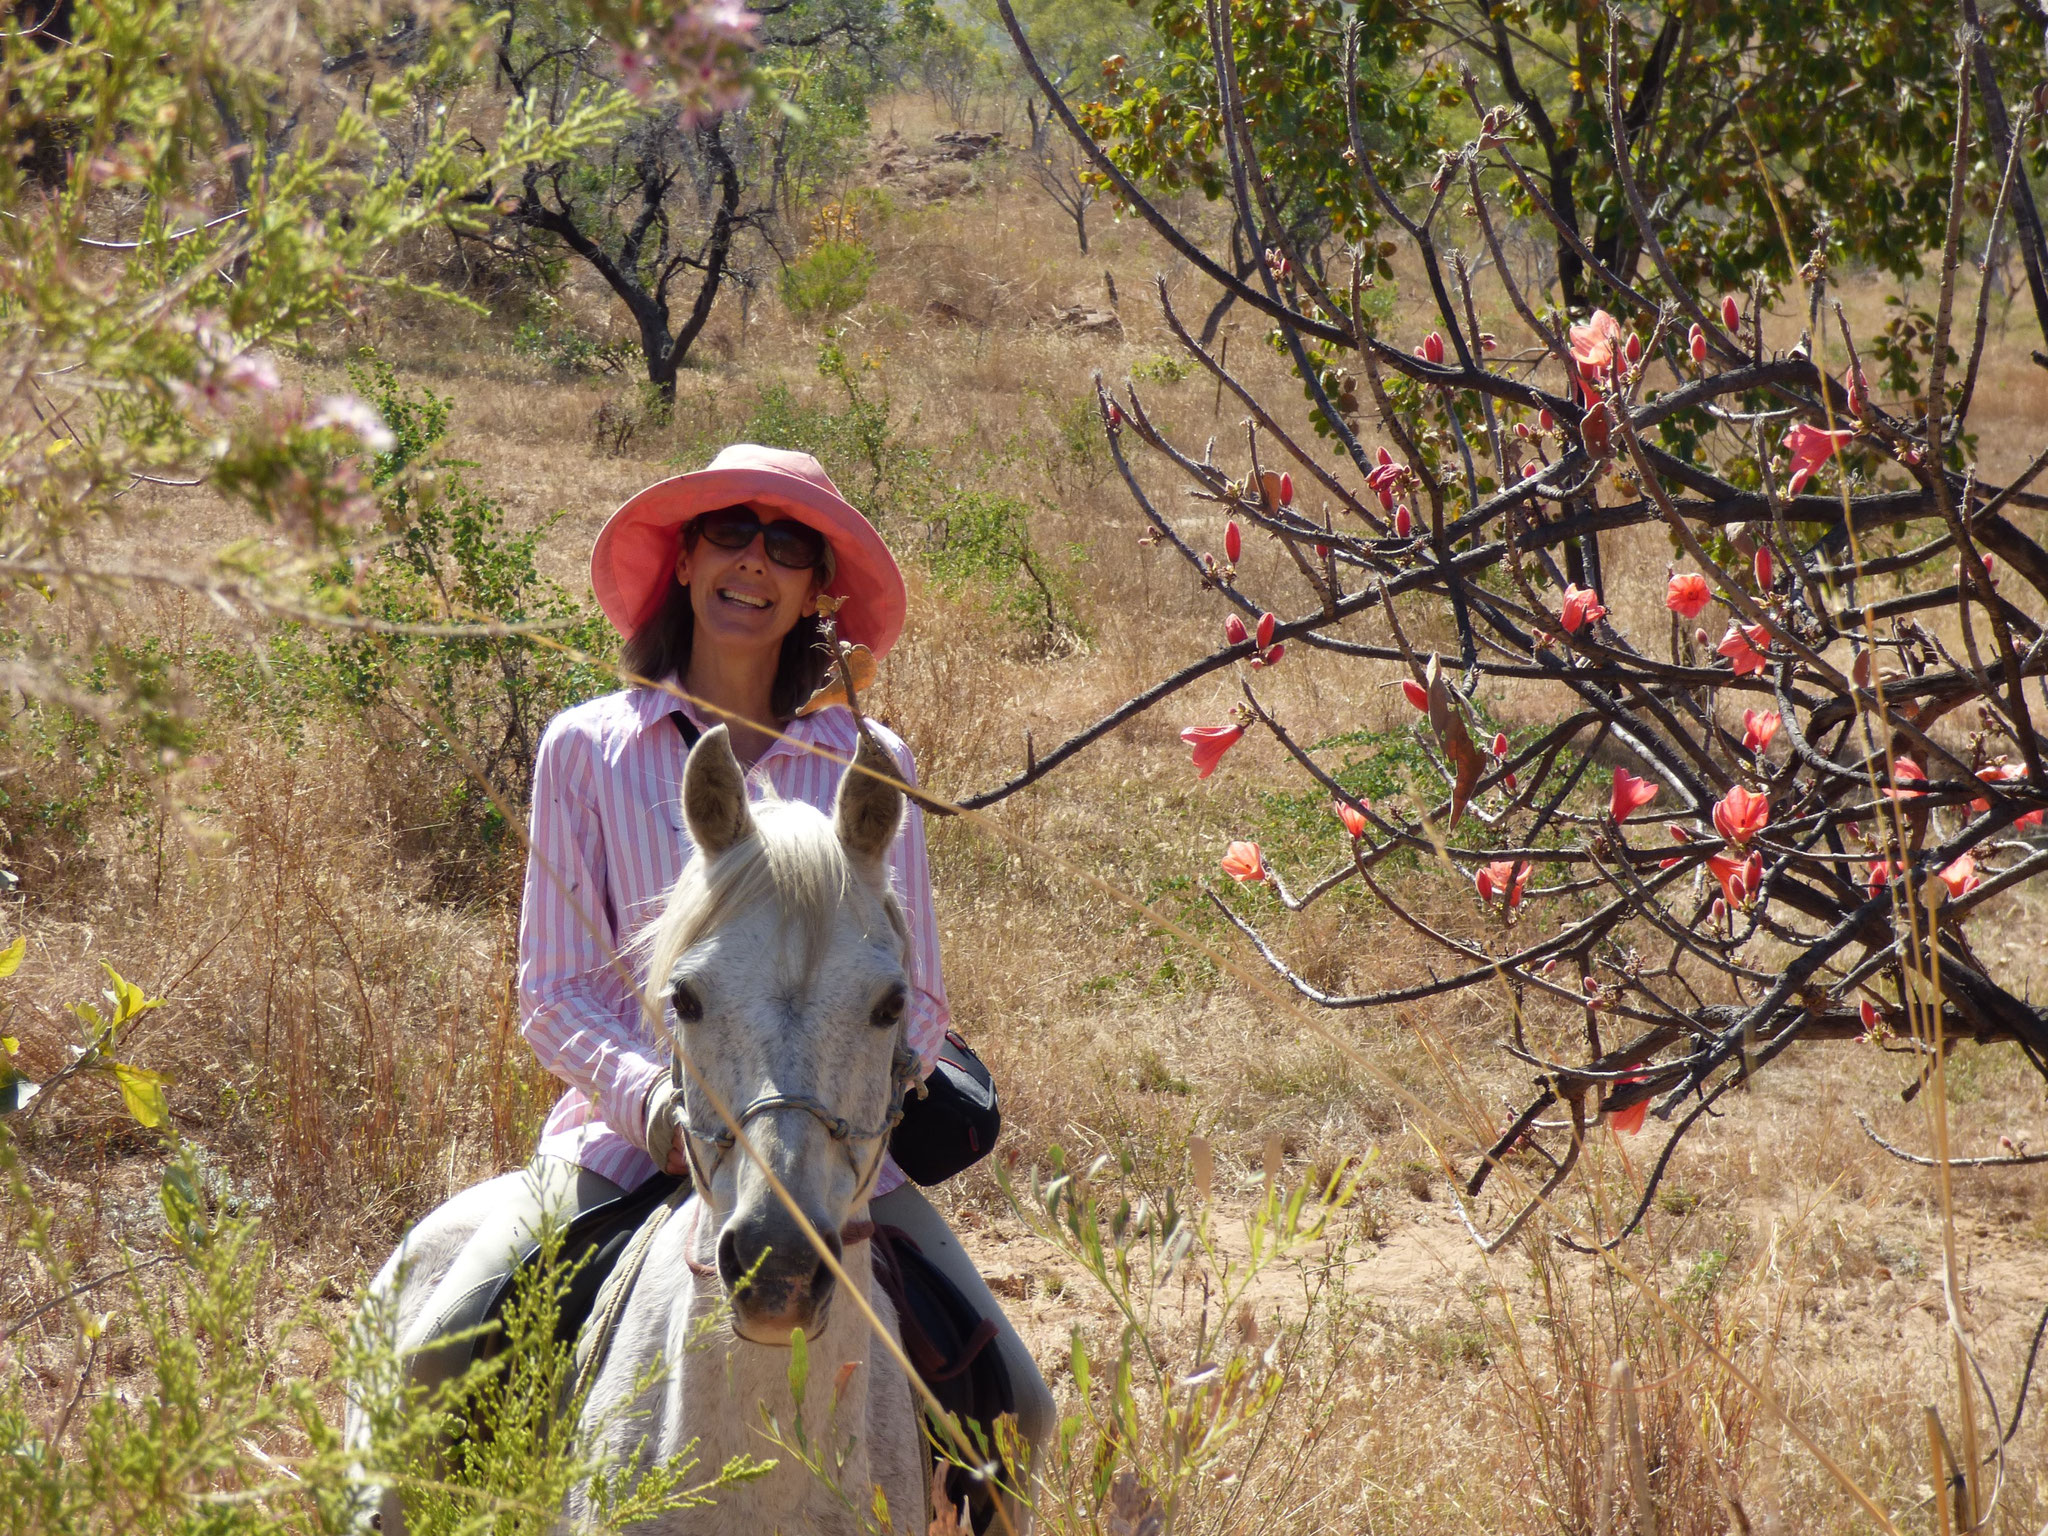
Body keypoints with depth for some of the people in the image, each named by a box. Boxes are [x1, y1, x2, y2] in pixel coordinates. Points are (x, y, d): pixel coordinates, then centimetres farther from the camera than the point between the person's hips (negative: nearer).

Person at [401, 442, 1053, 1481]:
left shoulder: (872, 765, 7)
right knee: (437, 1372, -22)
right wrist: (652, 1096, -18)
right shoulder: (587, 749, 4)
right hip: (633, 1143, -1)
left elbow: (916, 1002, 6)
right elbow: (555, 994, 2)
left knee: (1012, 1413, -14)